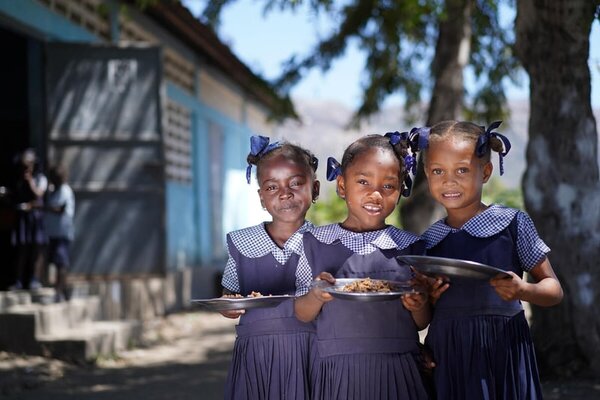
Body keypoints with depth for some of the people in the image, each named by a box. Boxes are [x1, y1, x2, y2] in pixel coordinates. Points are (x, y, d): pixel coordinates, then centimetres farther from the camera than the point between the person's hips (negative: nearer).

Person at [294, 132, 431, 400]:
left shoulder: (409, 247, 3)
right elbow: (302, 314, 5)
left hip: (396, 371, 1)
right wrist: (316, 296, -16)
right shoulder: (318, 243, 2)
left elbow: (420, 324, 9)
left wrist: (419, 306, -12)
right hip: (337, 372, 0)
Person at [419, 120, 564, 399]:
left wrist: (523, 291, -18)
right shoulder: (428, 240, 8)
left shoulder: (513, 223, -2)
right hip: (446, 358, 3)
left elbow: (554, 289, 1)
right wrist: (427, 299, -5)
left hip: (502, 354, -3)